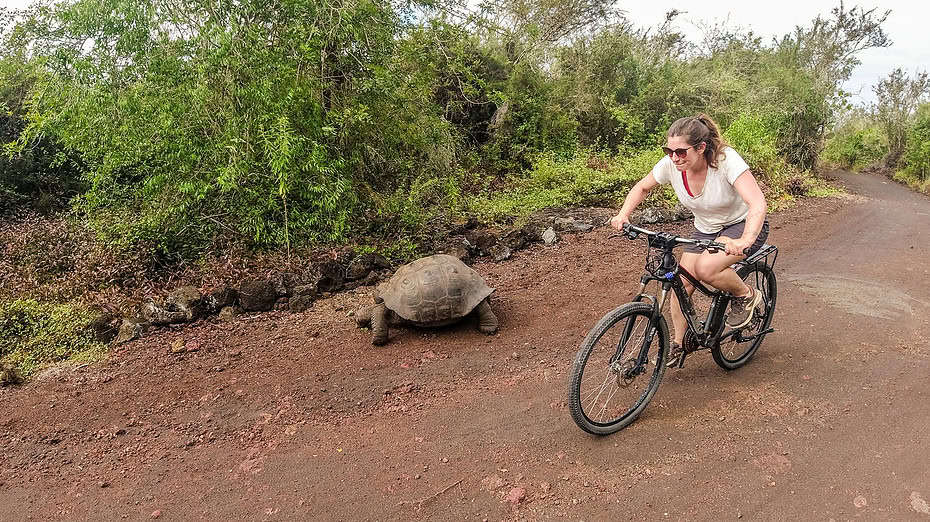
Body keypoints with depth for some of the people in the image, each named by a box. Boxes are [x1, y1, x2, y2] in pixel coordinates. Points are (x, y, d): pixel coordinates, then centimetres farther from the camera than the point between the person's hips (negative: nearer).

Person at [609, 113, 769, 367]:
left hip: (743, 226, -5)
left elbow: (758, 203, -41)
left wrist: (745, 241, -58)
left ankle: (747, 296, -1)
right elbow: (642, 187, 1)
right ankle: (679, 343, 18)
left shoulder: (727, 160, -32)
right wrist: (623, 215, -17)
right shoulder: (671, 164, -18)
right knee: (681, 284, -5)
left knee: (705, 267, -32)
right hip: (705, 230, 6)